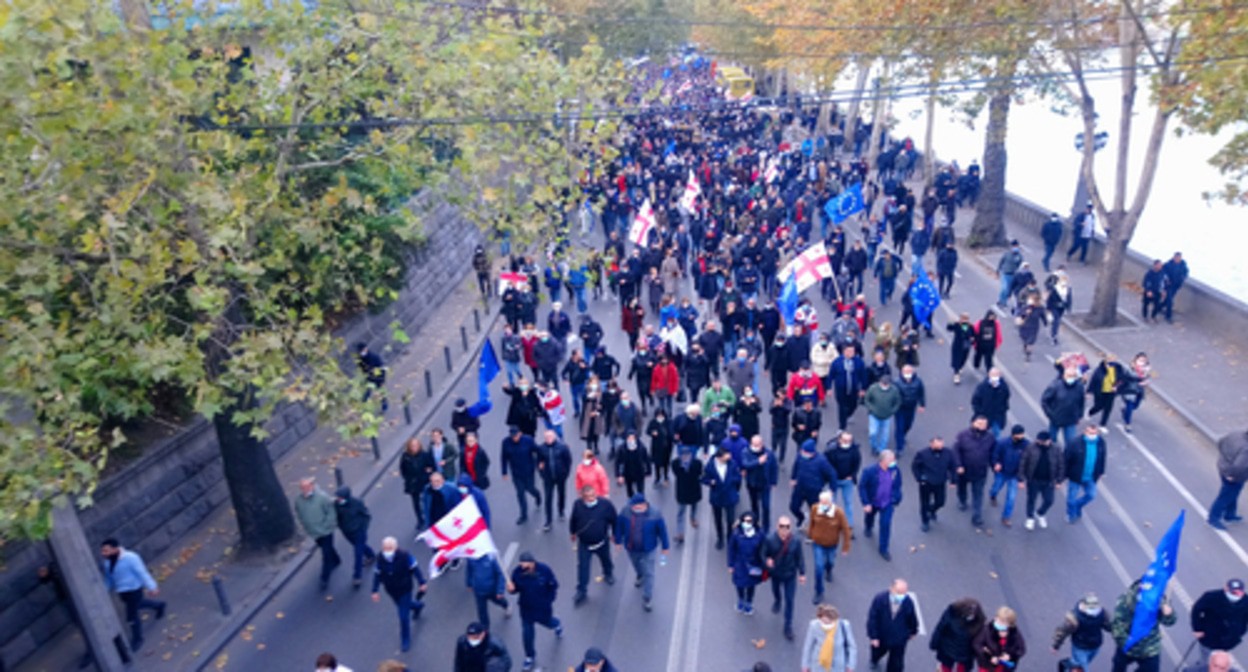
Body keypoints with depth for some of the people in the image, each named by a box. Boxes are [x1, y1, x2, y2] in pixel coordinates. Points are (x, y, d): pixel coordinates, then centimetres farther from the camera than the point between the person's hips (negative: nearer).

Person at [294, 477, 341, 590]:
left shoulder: (322, 497, -25)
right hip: (314, 533, 5)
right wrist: (306, 526, 1)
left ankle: (325, 579, 12)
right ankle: (336, 561, 53)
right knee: (326, 549, 26)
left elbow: (331, 512, -17)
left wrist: (327, 526, -15)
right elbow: (298, 514, 6)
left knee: (326, 555, 0)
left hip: (325, 532, -5)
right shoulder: (298, 500, -11)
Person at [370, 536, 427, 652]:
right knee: (402, 606, 30)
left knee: (403, 616, 1)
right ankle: (417, 606, 64)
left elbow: (415, 569, -16)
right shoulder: (381, 558, -19)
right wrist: (375, 590, -4)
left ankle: (405, 640, 24)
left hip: (405, 590, -4)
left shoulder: (404, 556, -29)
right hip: (391, 590, 4)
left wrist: (422, 582, -10)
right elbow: (377, 574, -6)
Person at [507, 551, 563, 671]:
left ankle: (557, 625, 65)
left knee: (546, 622, 26)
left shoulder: (544, 570, -29)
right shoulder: (517, 572, -26)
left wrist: (549, 600, -6)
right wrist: (511, 589, -34)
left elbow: (554, 585, -12)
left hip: (543, 607, -1)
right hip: (526, 608, 1)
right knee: (527, 633, 11)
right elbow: (515, 589, -11)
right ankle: (529, 656, 37)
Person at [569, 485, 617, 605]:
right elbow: (573, 520, 1)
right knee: (582, 567, 1)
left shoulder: (606, 504, -23)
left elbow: (614, 521, -8)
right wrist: (573, 532, 14)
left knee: (606, 560, 26)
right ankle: (581, 591, 15)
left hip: (602, 542, 0)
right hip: (584, 543, 0)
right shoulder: (578, 505, -19)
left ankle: (608, 574, 57)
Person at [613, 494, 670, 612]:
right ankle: (640, 577, 65)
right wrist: (618, 541, 5)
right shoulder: (624, 515, -22)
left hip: (648, 550, -3)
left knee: (648, 573, 1)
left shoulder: (654, 516, -27)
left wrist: (665, 547, -5)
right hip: (631, 549, 3)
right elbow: (619, 528, -5)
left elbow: (662, 531, -14)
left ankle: (646, 600, 14)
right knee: (637, 567, 31)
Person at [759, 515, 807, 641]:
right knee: (775, 591, 30)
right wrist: (766, 561, -34)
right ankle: (776, 601, 67)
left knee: (789, 600, 4)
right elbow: (762, 553, -14)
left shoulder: (795, 541, -25)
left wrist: (802, 573, -5)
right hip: (775, 573, 1)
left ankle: (788, 626, 22)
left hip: (790, 575, -1)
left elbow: (800, 558, -11)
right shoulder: (770, 539, -27)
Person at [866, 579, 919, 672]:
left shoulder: (908, 602, -25)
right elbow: (872, 618, -20)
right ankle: (874, 661, 66)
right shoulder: (880, 599, -28)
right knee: (878, 651, 31)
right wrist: (873, 637, -19)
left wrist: (913, 631, 11)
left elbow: (912, 618, -5)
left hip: (899, 639, -1)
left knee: (896, 664, 8)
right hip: (881, 636, 1)